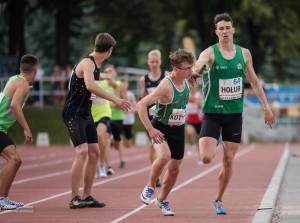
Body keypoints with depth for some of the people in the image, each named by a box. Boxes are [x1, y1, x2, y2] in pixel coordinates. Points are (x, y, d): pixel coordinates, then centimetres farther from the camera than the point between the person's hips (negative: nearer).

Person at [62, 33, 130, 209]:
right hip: (74, 114, -10)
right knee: (82, 151, -19)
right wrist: (115, 99, -39)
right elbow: (90, 85, -37)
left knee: (94, 153, 9)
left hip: (86, 114, 10)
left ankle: (87, 196, 15)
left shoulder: (95, 64, 11)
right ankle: (75, 198, -18)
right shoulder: (87, 63, -19)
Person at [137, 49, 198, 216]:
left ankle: (162, 200, 34)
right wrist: (150, 129, -35)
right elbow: (141, 105, -30)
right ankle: (150, 188, -9)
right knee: (164, 156, -33)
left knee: (174, 169, 11)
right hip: (161, 129, -7)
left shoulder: (186, 82, -2)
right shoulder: (166, 86, -25)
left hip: (178, 130, 7)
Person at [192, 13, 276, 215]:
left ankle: (219, 200, 21)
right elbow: (199, 62, -30)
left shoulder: (244, 54, 6)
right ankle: (208, 146, 23)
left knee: (229, 160, 4)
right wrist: (194, 70, -55)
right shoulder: (211, 53, -7)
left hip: (235, 113, 3)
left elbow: (255, 82, 15)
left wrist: (266, 107, 12)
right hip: (213, 113, -3)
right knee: (207, 158, -16)